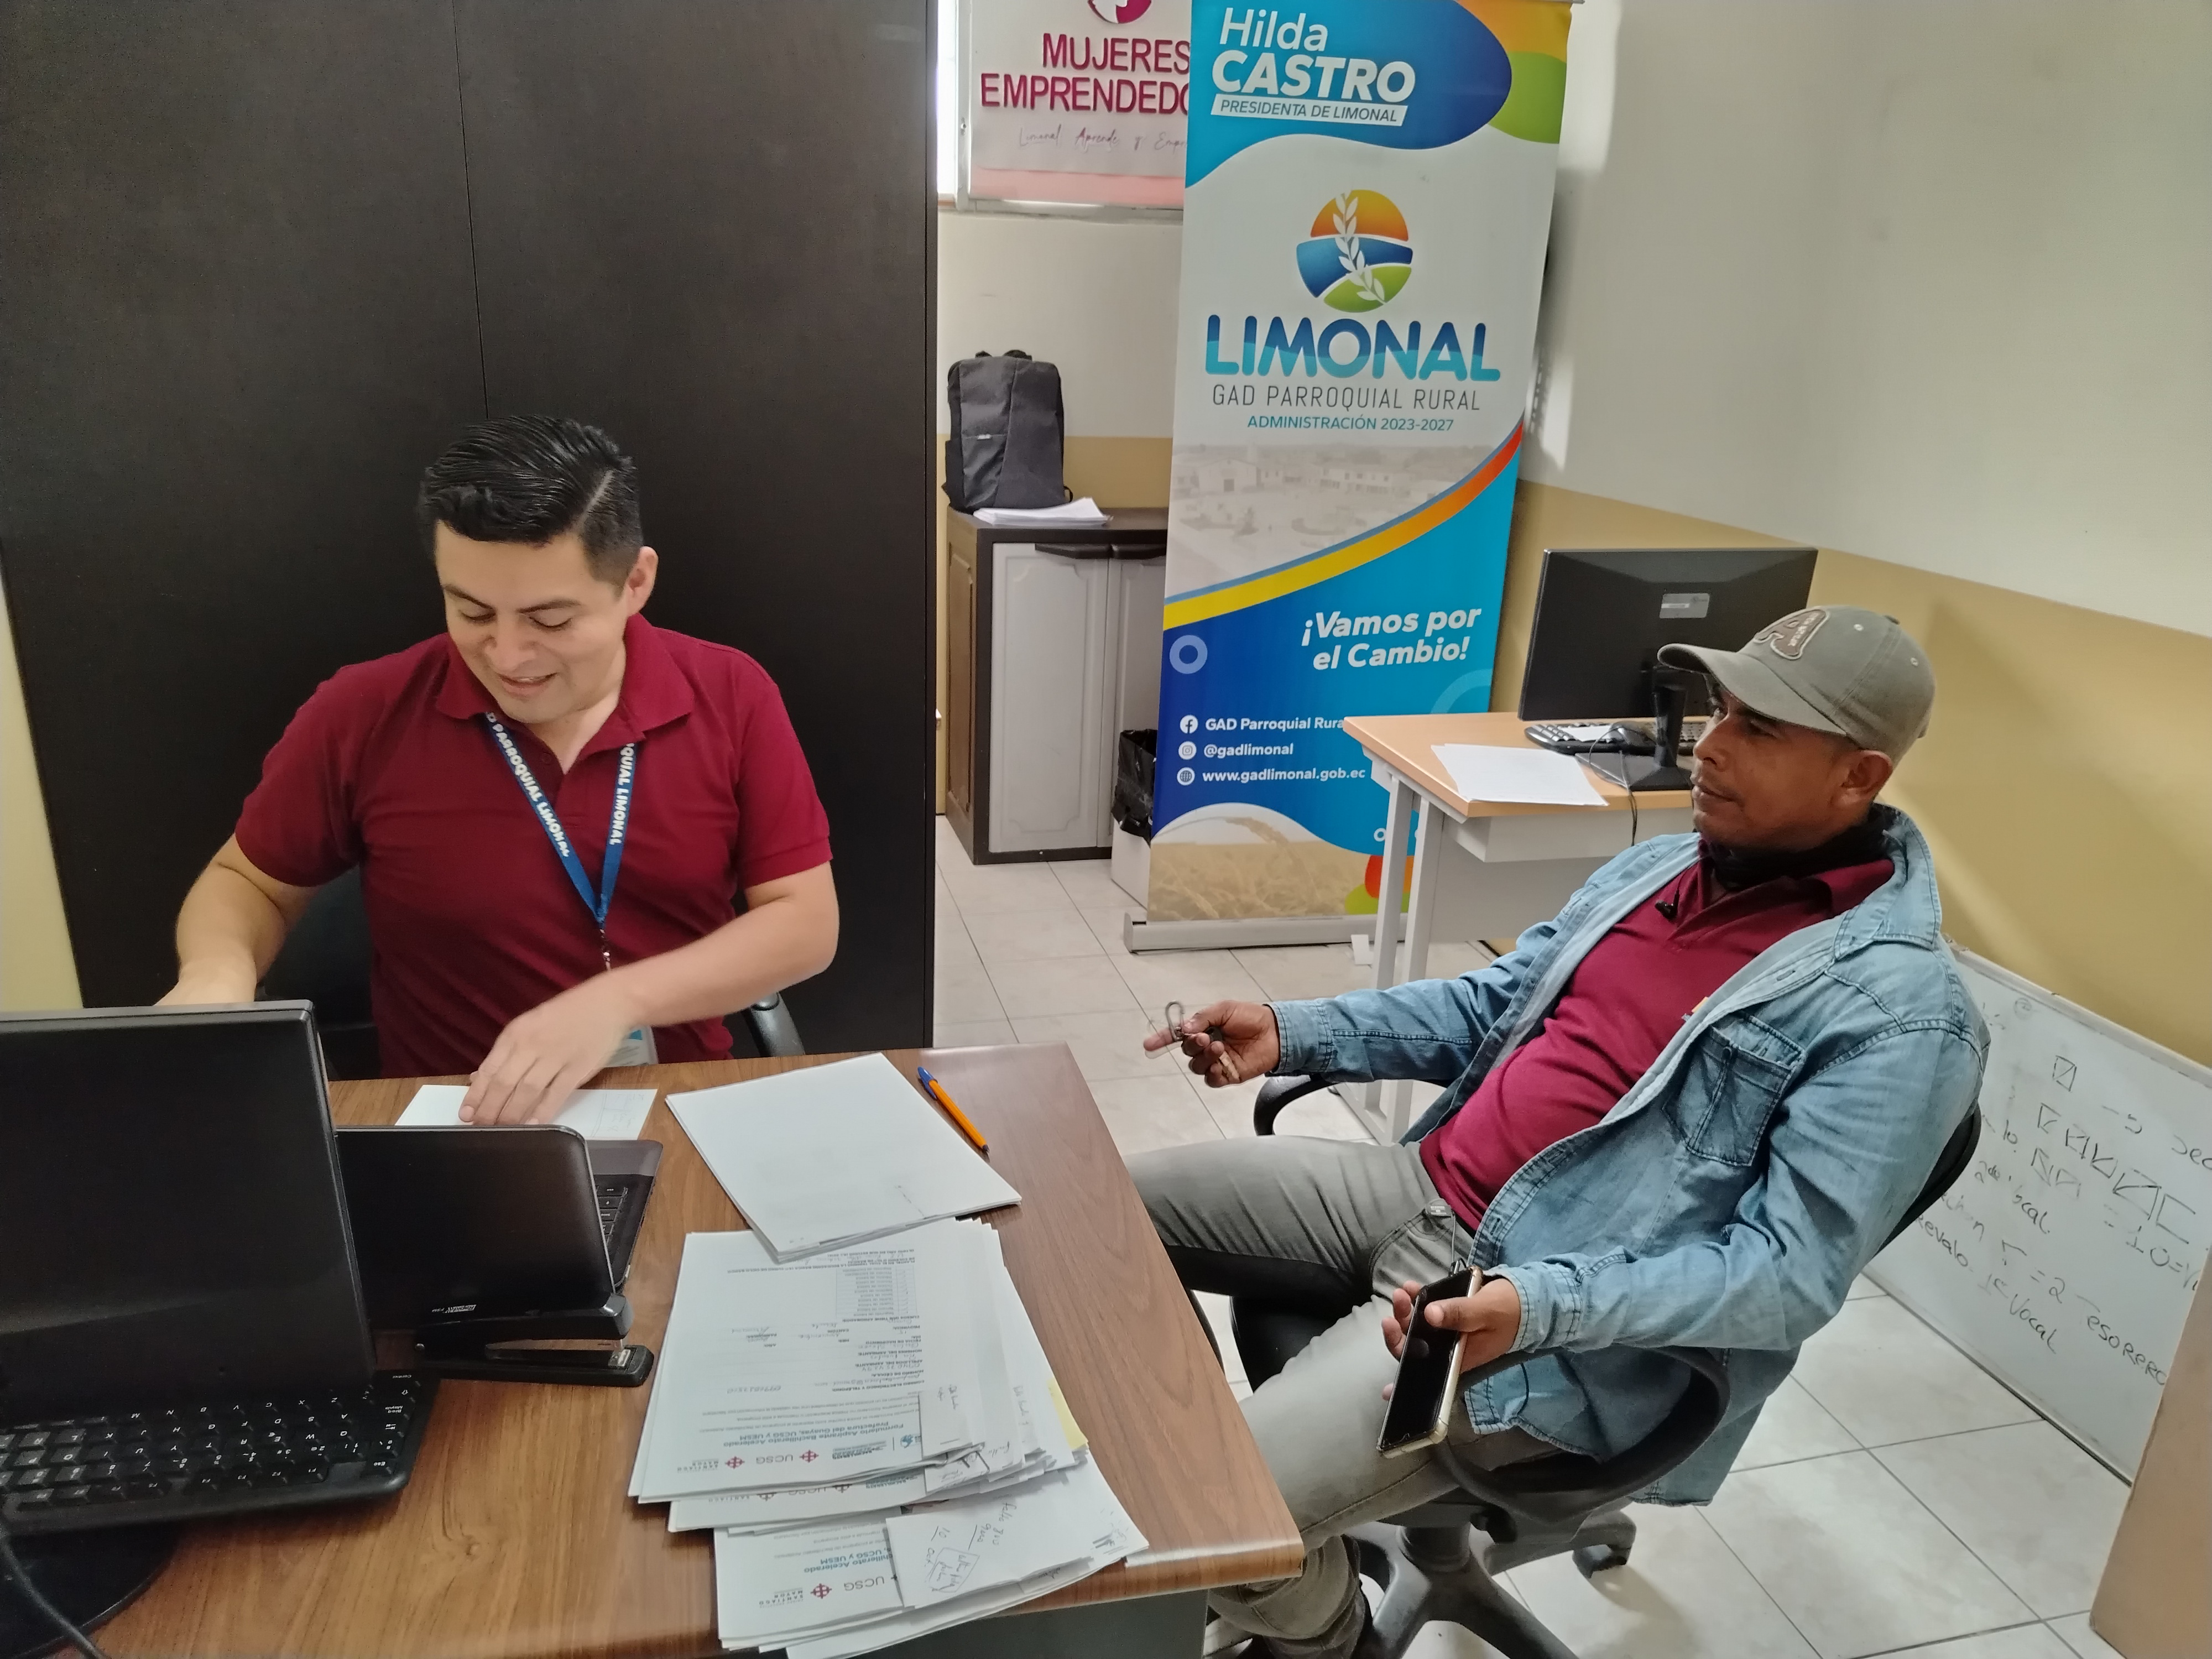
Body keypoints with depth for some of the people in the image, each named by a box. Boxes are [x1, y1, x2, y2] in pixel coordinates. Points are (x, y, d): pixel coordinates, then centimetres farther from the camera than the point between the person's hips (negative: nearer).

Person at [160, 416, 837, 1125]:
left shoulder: (729, 698, -7)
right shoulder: (363, 715, -6)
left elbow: (807, 922, -7)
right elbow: (247, 881, 9)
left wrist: (620, 1001, -18)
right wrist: (216, 974, -12)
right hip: (447, 1135, 1)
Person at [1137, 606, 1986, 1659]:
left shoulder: (1898, 1009, -15)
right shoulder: (1654, 866, 10)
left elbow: (1790, 1274, -19)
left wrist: (1538, 1305, -33)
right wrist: (1290, 1033, 3)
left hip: (1562, 1331, -8)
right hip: (1421, 1188, 8)